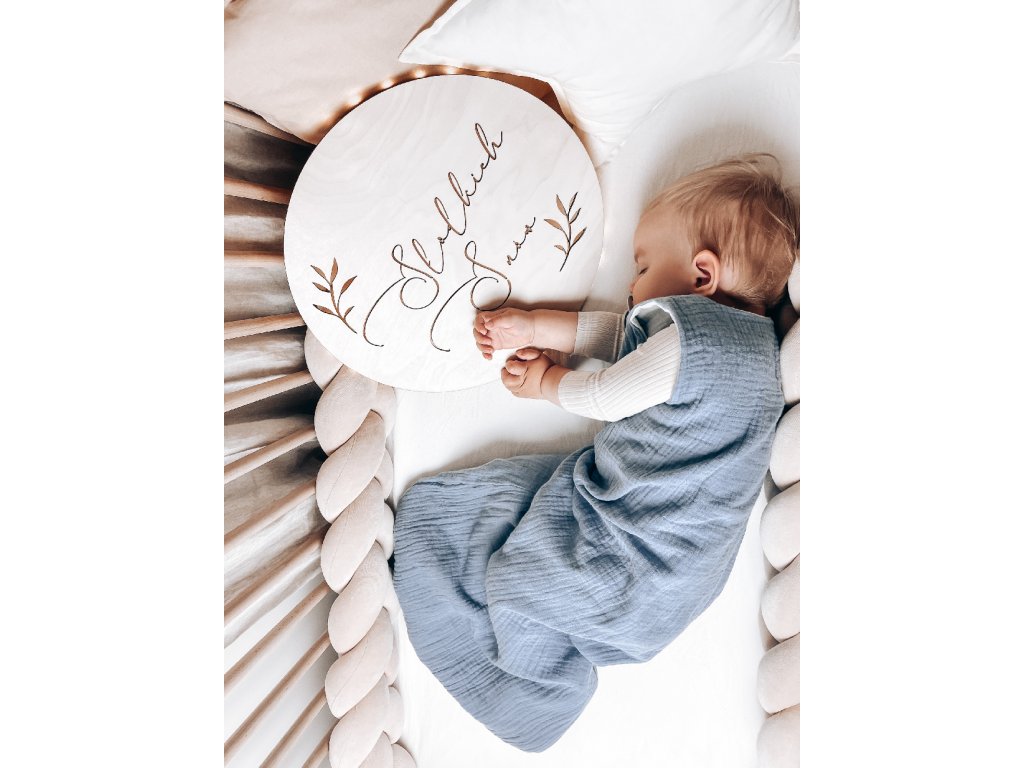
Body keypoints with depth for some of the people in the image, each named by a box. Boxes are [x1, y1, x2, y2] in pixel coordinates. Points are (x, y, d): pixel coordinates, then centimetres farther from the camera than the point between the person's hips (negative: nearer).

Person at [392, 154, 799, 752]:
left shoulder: (688, 336, -25)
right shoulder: (750, 339, 5)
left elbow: (605, 397, -13)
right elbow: (614, 334, 10)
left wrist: (546, 379, 7)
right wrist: (532, 327, 10)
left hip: (633, 565, -10)